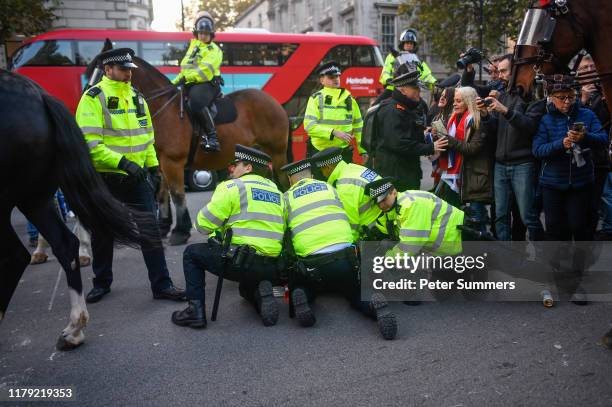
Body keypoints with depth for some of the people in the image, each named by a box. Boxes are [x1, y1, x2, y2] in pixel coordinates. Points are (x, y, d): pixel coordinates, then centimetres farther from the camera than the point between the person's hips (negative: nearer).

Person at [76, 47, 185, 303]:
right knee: (102, 234, 11)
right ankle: (102, 283, 30)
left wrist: (153, 166, 10)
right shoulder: (93, 98, -10)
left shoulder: (137, 97, 10)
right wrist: (122, 162, -26)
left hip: (136, 177, 5)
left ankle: (161, 285, 7)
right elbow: (90, 143, -19)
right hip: (105, 178, -4)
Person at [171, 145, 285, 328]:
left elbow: (203, 224, -3)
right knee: (247, 286, 39)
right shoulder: (277, 191, 16)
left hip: (241, 262, -6)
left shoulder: (232, 186, -2)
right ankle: (261, 295, 5)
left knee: (192, 253, 18)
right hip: (272, 268, 6)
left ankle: (196, 310, 10)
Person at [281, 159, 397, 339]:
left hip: (313, 263, -1)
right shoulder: (328, 187, 18)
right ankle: (374, 304, -11)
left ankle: (301, 297, -4)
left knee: (297, 284, 31)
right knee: (357, 295, 23)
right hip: (346, 256, 1)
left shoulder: (287, 197, 13)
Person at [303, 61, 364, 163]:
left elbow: (358, 126, 13)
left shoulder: (349, 99, 9)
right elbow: (309, 125, -14)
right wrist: (333, 132, -23)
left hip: (344, 152, 3)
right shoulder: (316, 98, -2)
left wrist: (364, 150, 9)